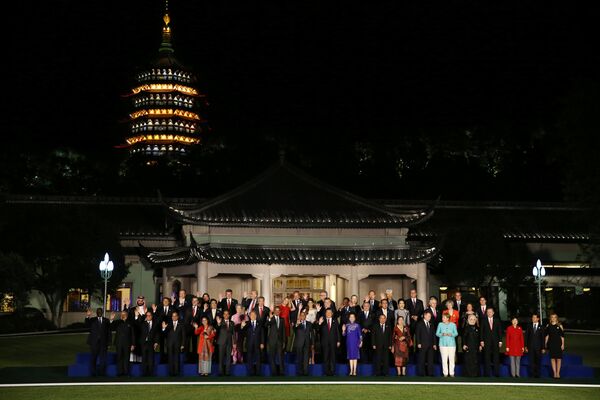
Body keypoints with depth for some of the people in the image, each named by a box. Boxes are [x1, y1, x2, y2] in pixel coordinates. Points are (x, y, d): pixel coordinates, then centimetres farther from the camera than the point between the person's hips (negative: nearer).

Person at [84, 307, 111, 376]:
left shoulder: (106, 321, 10)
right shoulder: (92, 320, 8)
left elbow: (109, 332, 8)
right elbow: (87, 326, -11)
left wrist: (108, 343, 0)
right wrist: (87, 317, -28)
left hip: (103, 343, 1)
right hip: (94, 343, -1)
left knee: (103, 360, 0)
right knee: (93, 359, 2)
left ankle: (101, 373, 7)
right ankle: (93, 374, 9)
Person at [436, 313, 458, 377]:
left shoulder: (453, 324, 6)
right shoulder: (440, 324, 7)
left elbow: (456, 333, 4)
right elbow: (437, 333, 5)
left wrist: (451, 334, -15)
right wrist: (442, 334, -14)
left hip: (451, 343, 0)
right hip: (443, 344, 0)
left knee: (451, 359, -2)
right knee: (444, 359, -3)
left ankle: (451, 373, 6)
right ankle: (445, 373, 3)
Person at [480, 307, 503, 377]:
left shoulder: (497, 321, 10)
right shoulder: (483, 321, 6)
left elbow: (499, 331, 8)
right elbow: (481, 331, 3)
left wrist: (500, 341, 1)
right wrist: (481, 341, -6)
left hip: (495, 342, 1)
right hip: (486, 341, -1)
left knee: (496, 358, 0)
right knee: (487, 358, -1)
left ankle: (497, 374, 3)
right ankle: (487, 374, 2)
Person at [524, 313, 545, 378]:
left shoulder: (541, 327, 6)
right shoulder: (529, 327, 9)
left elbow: (543, 338, 4)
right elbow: (526, 337, 7)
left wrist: (543, 348, -2)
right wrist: (526, 346, 0)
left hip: (538, 347, 0)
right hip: (531, 347, 0)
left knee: (538, 361, 2)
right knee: (531, 361, -3)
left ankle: (537, 374, 8)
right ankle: (531, 374, 1)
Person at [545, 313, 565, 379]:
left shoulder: (559, 326, 1)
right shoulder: (548, 326, 7)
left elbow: (562, 336, 1)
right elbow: (547, 335, 11)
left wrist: (563, 344, -5)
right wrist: (546, 343, 6)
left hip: (558, 344, -2)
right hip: (551, 343, 2)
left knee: (558, 358, 0)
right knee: (552, 358, 1)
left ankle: (558, 373, 7)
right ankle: (554, 373, 6)